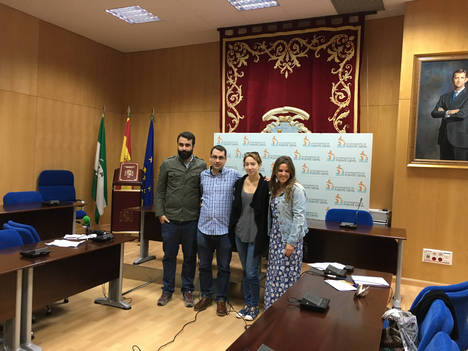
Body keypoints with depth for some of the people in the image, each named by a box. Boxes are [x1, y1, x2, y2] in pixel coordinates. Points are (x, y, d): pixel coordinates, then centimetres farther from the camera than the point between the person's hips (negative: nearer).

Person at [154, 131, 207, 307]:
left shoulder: (201, 166, 1)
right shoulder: (167, 164, 1)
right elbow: (160, 191, 3)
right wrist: (160, 213, -3)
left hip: (192, 220, 0)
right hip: (170, 220, 0)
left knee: (190, 257, 12)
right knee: (169, 256, 12)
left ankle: (187, 290, 28)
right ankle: (167, 290, 27)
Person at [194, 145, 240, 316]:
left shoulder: (233, 175, -4)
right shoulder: (203, 175, 5)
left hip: (224, 230, -3)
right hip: (204, 228, 3)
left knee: (224, 267, 10)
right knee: (204, 265, 15)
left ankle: (221, 299, 26)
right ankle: (206, 296, 32)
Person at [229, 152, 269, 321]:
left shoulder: (266, 185, -11)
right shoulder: (239, 183, 4)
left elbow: (267, 212, -10)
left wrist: (263, 237, -13)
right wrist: (232, 229, 9)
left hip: (256, 235, -5)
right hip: (240, 233, 5)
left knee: (252, 272, 0)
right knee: (245, 271, 15)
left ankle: (254, 306, 20)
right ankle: (247, 303, 29)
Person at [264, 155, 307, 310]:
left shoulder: (296, 189, -11)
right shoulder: (275, 188, 11)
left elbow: (299, 216, -15)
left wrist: (292, 242, -17)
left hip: (289, 238, -7)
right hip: (275, 237, 7)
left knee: (286, 275, -2)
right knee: (273, 273, 11)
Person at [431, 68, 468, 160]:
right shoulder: (444, 97, 15)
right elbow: (434, 113, 3)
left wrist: (444, 112, -2)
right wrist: (451, 112, -10)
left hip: (460, 138, -4)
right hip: (445, 138, 4)